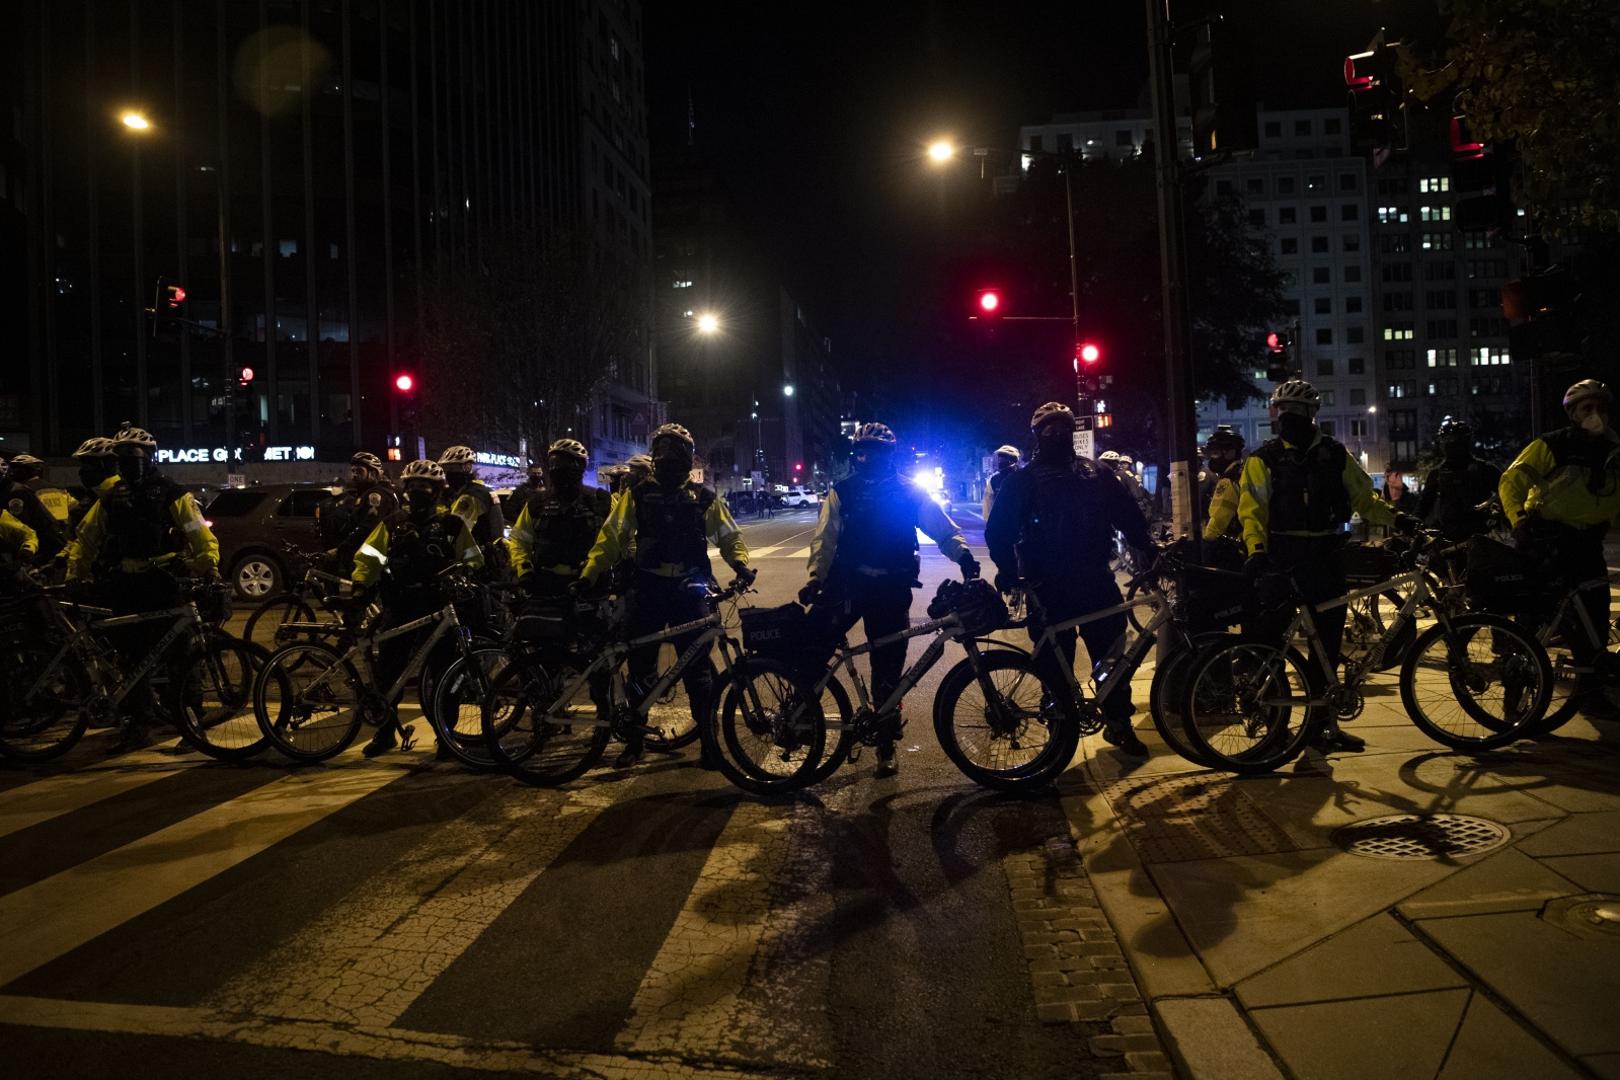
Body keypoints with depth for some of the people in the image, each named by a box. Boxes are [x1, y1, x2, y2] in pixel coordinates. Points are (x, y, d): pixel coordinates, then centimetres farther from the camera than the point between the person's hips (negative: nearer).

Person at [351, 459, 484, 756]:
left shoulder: (452, 523, 4)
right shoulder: (393, 523, 9)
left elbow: (473, 558, 5)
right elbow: (369, 556, 5)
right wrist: (360, 584, -12)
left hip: (437, 608, -2)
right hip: (399, 609, 2)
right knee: (387, 670, 4)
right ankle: (386, 731, 19)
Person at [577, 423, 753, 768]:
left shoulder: (704, 497, 6)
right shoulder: (637, 494, 5)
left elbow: (729, 536, 9)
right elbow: (612, 536, 1)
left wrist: (741, 563, -11)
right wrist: (588, 573, -9)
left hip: (689, 590, -1)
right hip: (648, 588, 1)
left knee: (698, 667, 0)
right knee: (640, 665, 7)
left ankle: (709, 740, 8)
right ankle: (634, 740, 19)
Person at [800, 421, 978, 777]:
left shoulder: (910, 493, 3)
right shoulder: (842, 493, 4)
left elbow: (945, 531, 1)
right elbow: (824, 540, -2)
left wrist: (964, 555, -18)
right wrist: (815, 579, -17)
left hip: (891, 590, 0)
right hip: (846, 584, 1)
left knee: (888, 670, 5)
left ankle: (886, 745, 20)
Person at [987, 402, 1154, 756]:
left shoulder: (1098, 475, 10)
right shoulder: (1022, 481, 3)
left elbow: (1129, 516, 10)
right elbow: (999, 531, -2)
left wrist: (1149, 550, -2)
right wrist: (1009, 571, -14)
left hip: (1095, 578, 2)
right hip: (1048, 587, -2)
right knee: (1055, 662, 3)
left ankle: (1119, 721, 17)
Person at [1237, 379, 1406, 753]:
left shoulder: (1334, 454, 9)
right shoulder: (1264, 459, 1)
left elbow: (1364, 499, 13)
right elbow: (1252, 511, -7)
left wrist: (1396, 518, -4)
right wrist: (1257, 549, -22)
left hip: (1326, 560, 3)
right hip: (1282, 559, -3)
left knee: (1327, 644, 8)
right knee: (1267, 636, -5)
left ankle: (1324, 722, 18)